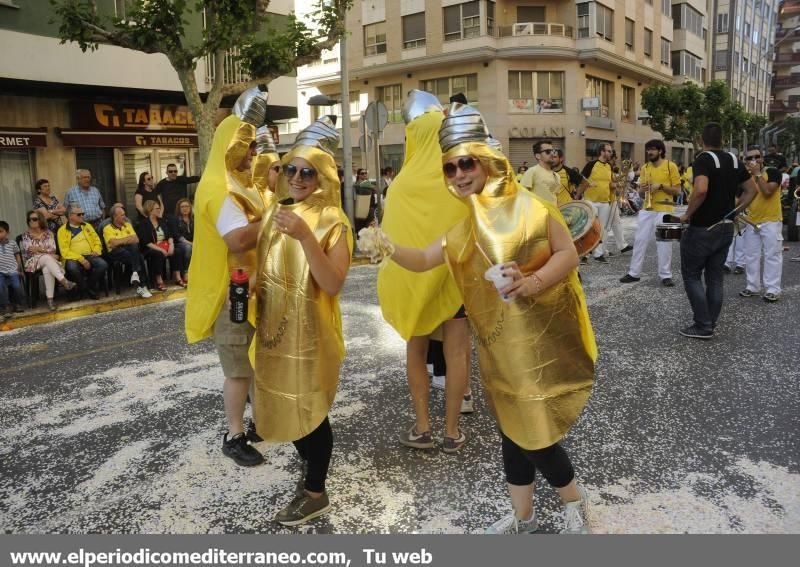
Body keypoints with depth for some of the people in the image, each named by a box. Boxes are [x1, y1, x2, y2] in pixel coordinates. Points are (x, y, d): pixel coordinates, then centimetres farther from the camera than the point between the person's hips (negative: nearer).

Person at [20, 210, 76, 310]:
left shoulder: (48, 233, 10)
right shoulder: (25, 235, 7)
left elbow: (53, 249, -1)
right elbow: (29, 251, -6)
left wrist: (38, 248, -7)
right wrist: (45, 251, -9)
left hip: (48, 260, 1)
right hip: (32, 261, -1)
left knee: (47, 269, -37)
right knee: (47, 258, -37)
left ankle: (50, 299, -44)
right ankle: (64, 281, -51)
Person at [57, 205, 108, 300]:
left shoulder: (87, 226, 19)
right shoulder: (63, 230, 4)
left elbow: (97, 241, 22)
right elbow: (65, 251, -6)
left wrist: (96, 251, -2)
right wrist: (81, 259, -19)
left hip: (90, 256, 3)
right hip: (73, 258, -3)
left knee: (103, 264, -27)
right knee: (72, 267, -37)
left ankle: (90, 286, -3)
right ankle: (84, 288, -10)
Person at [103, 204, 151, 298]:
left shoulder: (127, 225, 21)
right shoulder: (108, 228, 6)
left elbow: (136, 240, 10)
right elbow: (114, 242, -11)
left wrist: (122, 241, -7)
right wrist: (129, 238, 0)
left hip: (131, 249, 4)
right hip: (116, 251, -3)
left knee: (134, 246, -35)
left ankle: (135, 274, -43)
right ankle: (140, 286, -39)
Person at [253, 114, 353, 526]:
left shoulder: (333, 222, -13)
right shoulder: (273, 211, 6)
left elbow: (332, 285, -24)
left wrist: (305, 237, -31)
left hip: (309, 333, -6)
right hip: (274, 329, 7)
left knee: (309, 411, 4)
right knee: (286, 407, 17)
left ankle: (315, 493, 23)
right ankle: (310, 470, 40)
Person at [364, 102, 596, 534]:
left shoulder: (526, 206, -12)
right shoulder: (464, 229, 7)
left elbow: (568, 253, -11)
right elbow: (422, 260, 5)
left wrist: (531, 283, -26)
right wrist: (389, 248, -15)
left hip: (539, 337, -6)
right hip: (498, 343, 6)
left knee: (535, 433, -1)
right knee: (513, 430, 17)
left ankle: (575, 503, 28)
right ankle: (522, 515, 36)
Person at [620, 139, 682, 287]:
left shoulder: (671, 166, -3)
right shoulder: (645, 168, 10)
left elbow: (677, 191, -4)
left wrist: (660, 186, -16)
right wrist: (642, 189, -9)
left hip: (664, 210, -4)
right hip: (647, 209, 5)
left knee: (664, 243, -2)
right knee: (640, 240, 5)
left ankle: (666, 275, 6)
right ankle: (634, 273, 11)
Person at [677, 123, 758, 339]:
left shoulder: (703, 159, -14)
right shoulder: (734, 160, 9)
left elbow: (701, 190, -30)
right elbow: (751, 190, 14)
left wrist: (687, 214, -17)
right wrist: (734, 210, 15)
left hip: (702, 229, -7)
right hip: (726, 228, 7)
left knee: (691, 275, 3)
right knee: (715, 276, 13)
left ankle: (703, 326, 2)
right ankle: (710, 325, 19)